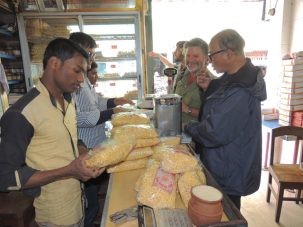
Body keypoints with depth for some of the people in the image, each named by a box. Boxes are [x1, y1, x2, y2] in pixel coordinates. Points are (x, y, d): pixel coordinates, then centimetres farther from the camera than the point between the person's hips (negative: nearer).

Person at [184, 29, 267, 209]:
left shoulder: (239, 92, -32)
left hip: (229, 174, -9)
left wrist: (187, 127, -12)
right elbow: (218, 110, 10)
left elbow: (212, 133, -30)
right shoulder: (242, 77, 2)